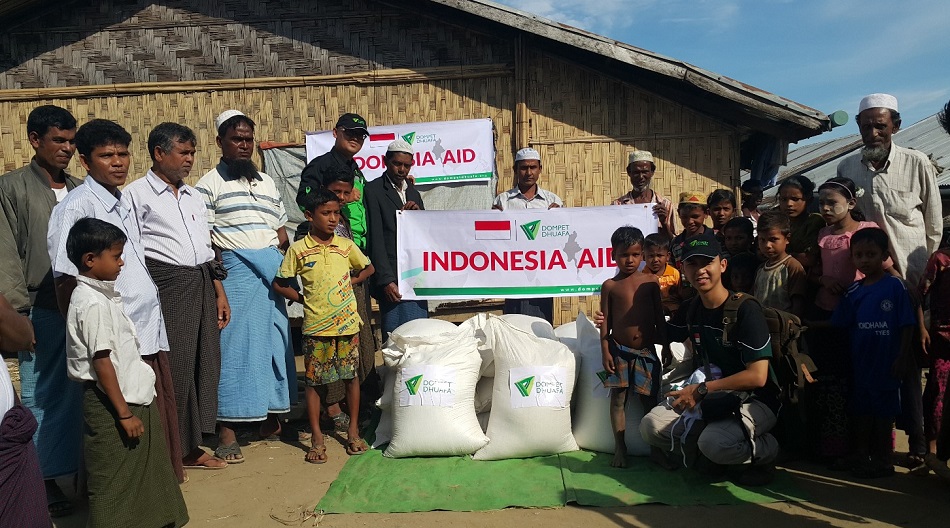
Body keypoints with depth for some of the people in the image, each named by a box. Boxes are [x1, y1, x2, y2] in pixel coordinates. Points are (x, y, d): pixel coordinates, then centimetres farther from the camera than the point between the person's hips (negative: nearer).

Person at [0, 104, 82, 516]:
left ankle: (80, 468, 20)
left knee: (76, 393, 8)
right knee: (42, 397, 5)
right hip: (42, 310, -3)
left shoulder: (80, 190, 11)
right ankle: (43, 479, 17)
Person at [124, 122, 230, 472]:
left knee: (204, 361, 8)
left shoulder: (193, 196, 18)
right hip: (165, 285, -7)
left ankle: (191, 447, 21)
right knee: (172, 366, -4)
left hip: (201, 284, 7)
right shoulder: (136, 194, -2)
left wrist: (219, 293, 16)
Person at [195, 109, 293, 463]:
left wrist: (286, 269, 4)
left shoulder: (266, 182, 17)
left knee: (275, 340, 8)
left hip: (271, 271, 5)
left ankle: (270, 418, 21)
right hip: (233, 272, -5)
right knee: (233, 345, -4)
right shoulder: (210, 184, 1)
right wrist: (218, 277, -15)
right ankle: (226, 430, 2)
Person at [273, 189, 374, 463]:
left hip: (348, 323, 2)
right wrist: (303, 299, -1)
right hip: (316, 327, -2)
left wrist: (350, 282, 5)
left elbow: (368, 268, 18)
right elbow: (279, 284, 4)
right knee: (313, 381, 4)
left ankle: (353, 432, 23)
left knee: (351, 376, 9)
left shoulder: (346, 245, 3)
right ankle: (317, 438, 16)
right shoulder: (298, 250, -3)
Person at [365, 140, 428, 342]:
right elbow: (376, 239, -9)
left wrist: (418, 213, -1)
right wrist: (386, 280, -15)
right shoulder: (373, 190, -2)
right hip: (392, 279, -6)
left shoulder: (413, 192, 18)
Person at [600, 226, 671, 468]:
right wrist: (605, 352, -5)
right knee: (618, 398, -2)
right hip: (619, 350, -1)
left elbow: (660, 318, 8)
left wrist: (666, 347, 7)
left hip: (646, 350, 1)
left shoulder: (651, 282, 3)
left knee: (650, 399, 4)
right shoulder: (609, 285, -1)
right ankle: (620, 448, 9)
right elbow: (605, 321, 0)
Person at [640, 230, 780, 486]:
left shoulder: (746, 310, -19)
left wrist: (702, 389, -20)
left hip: (754, 400, -6)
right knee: (651, 426, -9)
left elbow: (757, 376, -23)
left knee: (714, 442, -34)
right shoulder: (691, 310, 3)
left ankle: (765, 451, -1)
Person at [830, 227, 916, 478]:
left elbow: (907, 325, -10)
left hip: (886, 363, -4)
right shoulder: (853, 291, 4)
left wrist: (902, 357, -11)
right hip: (860, 361, 4)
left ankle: (882, 459, 21)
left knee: (883, 411, 7)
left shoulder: (895, 286, -9)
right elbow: (840, 324, 8)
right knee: (861, 409, 14)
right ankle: (861, 456, 28)